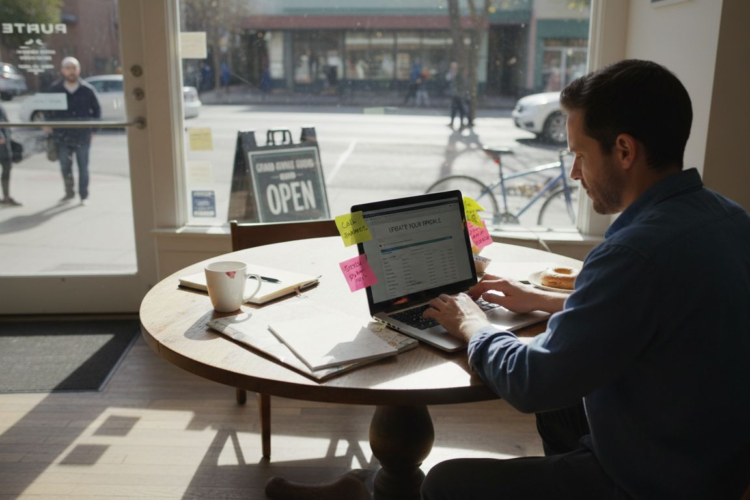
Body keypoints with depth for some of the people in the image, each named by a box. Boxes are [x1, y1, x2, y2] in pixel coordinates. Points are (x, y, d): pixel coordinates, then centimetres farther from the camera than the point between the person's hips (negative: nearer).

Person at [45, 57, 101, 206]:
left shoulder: (87, 90, -1)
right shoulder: (54, 90, 2)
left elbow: (97, 111, 7)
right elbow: (48, 111, 11)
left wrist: (93, 130, 3)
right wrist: (52, 129, 2)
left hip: (83, 136, -2)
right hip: (63, 136, 2)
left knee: (83, 167, 4)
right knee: (65, 167, 8)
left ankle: (84, 195, 14)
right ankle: (69, 192, 25)